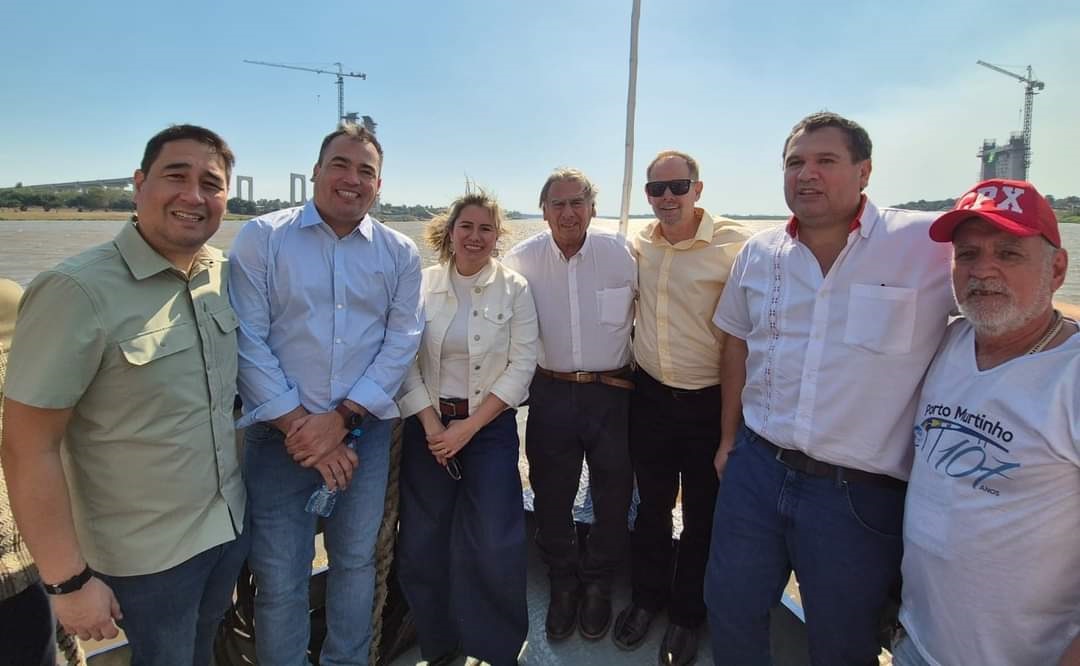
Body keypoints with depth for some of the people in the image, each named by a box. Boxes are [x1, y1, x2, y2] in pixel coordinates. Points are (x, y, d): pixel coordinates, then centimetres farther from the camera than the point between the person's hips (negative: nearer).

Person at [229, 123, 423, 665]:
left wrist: (340, 418, -11)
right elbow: (248, 340, -8)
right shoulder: (261, 238, -2)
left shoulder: (400, 253, 4)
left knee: (356, 562, 16)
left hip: (365, 432, 2)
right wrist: (298, 425, -12)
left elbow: (401, 342, -2)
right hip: (280, 434, -2)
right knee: (279, 578, 8)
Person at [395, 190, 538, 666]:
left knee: (494, 547, -2)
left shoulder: (515, 290, -2)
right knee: (421, 545, 8)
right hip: (427, 426, 2)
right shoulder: (421, 285, 1)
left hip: (490, 426, -1)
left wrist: (468, 427, -11)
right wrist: (431, 426, -11)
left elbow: (521, 368, -6)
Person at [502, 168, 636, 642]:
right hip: (550, 393, 1)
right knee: (551, 496, 13)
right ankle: (563, 585, 37)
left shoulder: (621, 254, -7)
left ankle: (598, 586, 37)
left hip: (612, 393, 0)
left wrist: (636, 370, 8)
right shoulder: (522, 260, -4)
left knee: (612, 496, 11)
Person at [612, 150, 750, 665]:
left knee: (702, 513, 14)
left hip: (710, 401, -4)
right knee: (652, 504, 19)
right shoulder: (637, 245, 2)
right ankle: (646, 598, 41)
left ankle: (687, 615, 36)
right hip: (650, 395, 4)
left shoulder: (734, 245, -15)